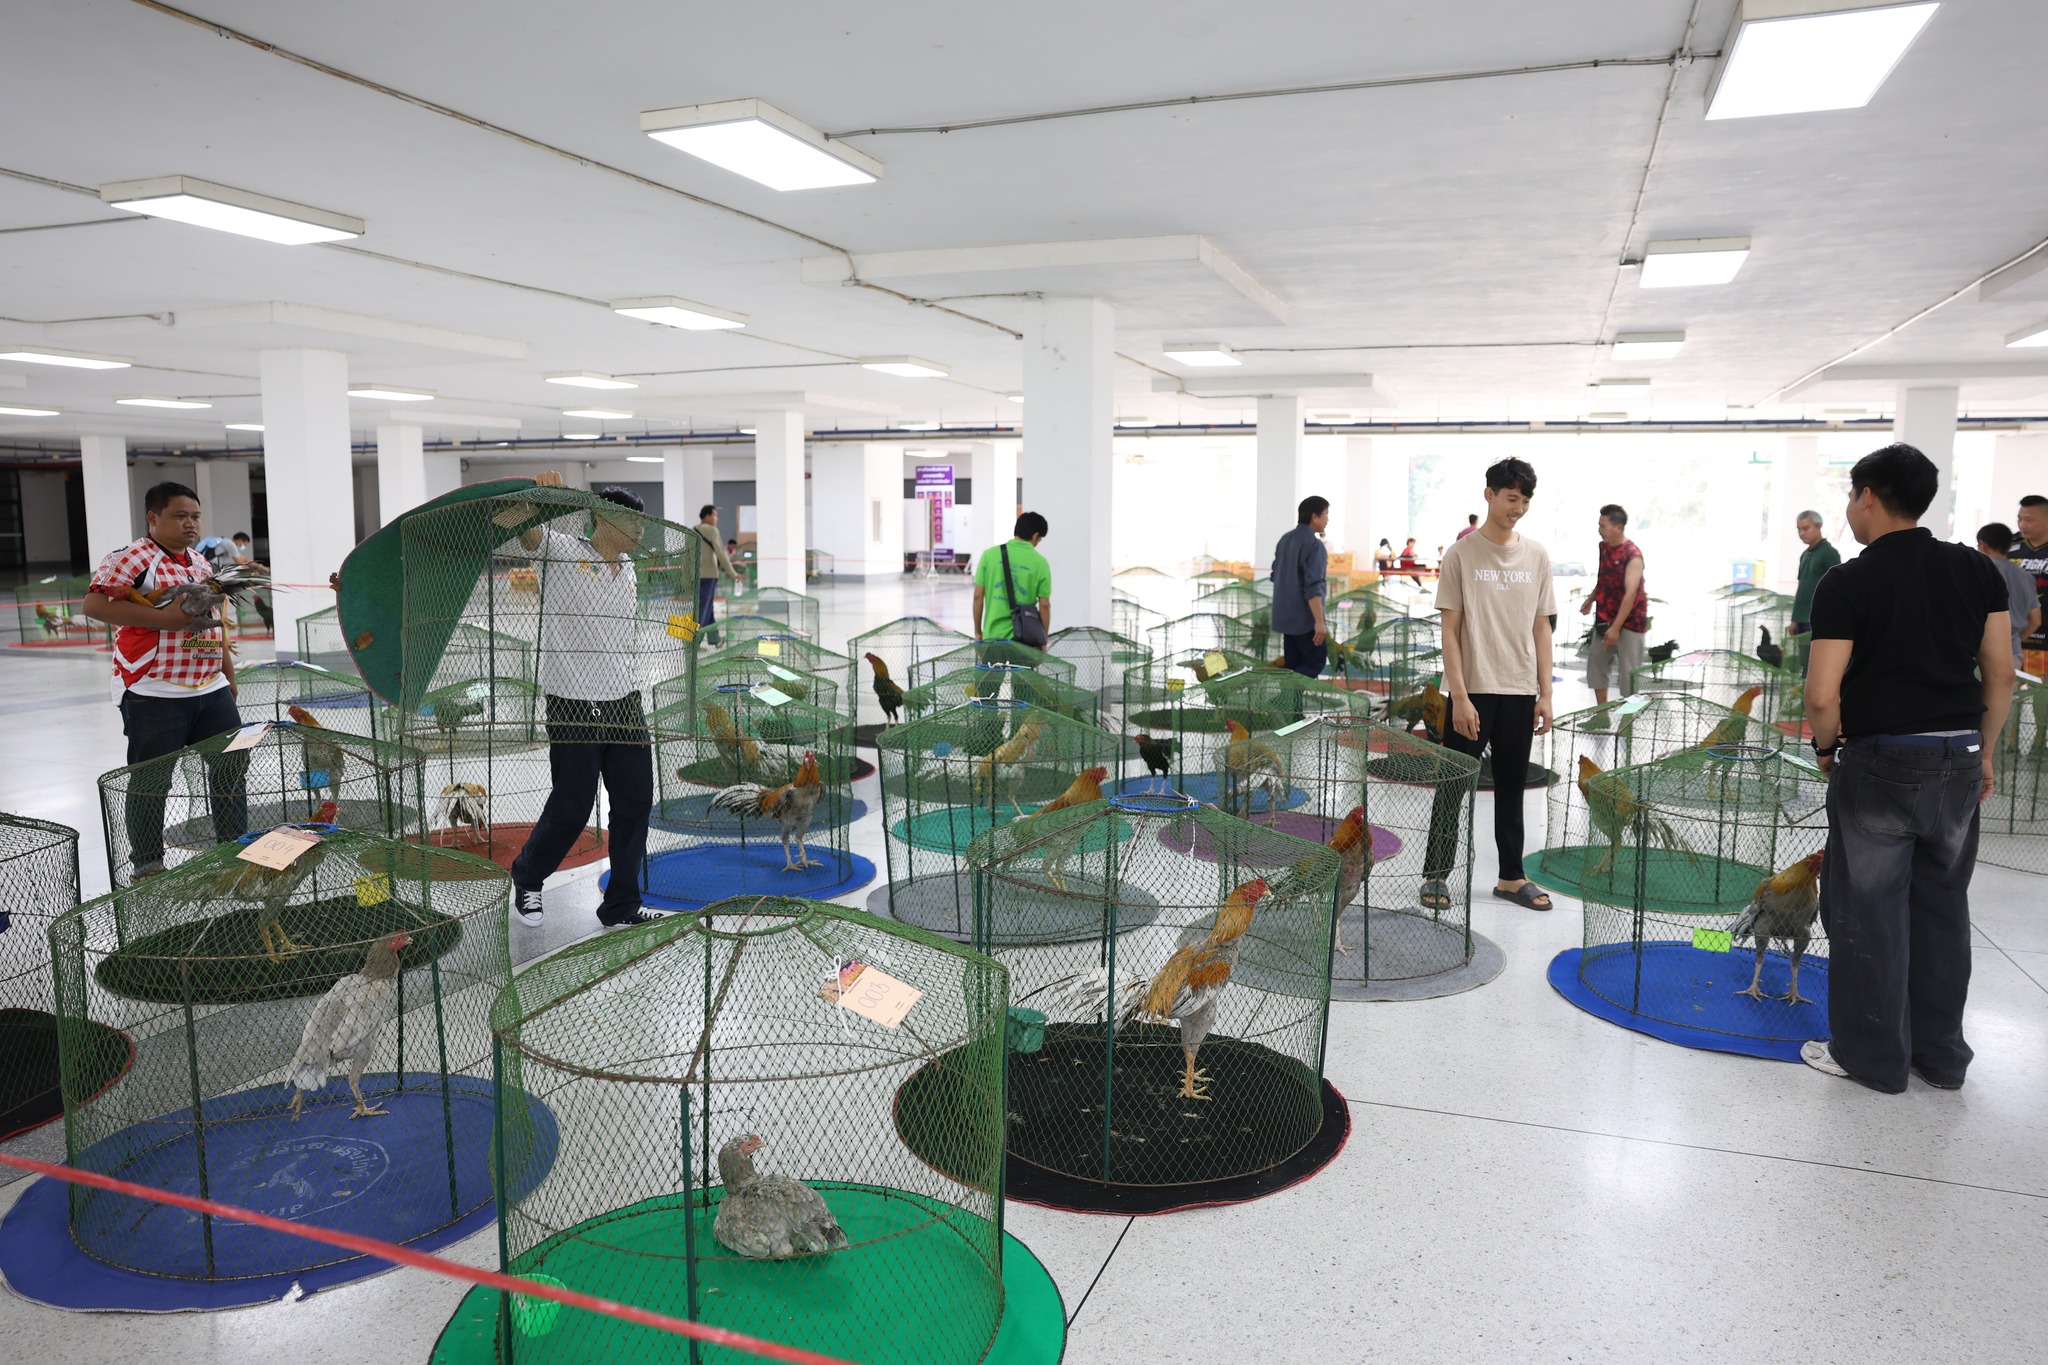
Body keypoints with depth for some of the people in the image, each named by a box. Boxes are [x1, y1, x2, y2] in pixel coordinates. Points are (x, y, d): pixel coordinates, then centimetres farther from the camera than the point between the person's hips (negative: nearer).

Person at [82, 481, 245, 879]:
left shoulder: (201, 563, 16)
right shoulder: (133, 558, -10)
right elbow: (94, 604, -20)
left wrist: (229, 674, 22)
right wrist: (161, 618, -24)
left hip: (210, 690, 7)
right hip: (154, 694, -7)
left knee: (232, 764, 11)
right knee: (152, 781, 1)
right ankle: (147, 862, 14)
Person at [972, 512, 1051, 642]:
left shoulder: (990, 554, 0)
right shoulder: (1040, 562, -2)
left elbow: (978, 596, 1)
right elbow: (1044, 605, -1)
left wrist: (978, 632, 10)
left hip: (993, 635, 1)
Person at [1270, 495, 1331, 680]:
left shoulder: (1285, 539, 11)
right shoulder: (1313, 544, -16)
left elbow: (1276, 576, 18)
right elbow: (1313, 586, -22)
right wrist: (1319, 621, -23)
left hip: (1286, 614, 9)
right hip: (1305, 616, -8)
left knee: (1293, 665, 11)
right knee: (1316, 662, -1)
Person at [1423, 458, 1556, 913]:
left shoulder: (1537, 556, 7)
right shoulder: (1462, 554, -5)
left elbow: (1541, 628, 10)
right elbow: (1450, 630, -7)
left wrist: (1544, 694, 6)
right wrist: (1459, 697, -13)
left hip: (1520, 694, 4)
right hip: (1472, 692, -4)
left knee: (1512, 788, 12)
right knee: (1453, 786, 3)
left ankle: (1511, 878, 22)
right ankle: (1436, 876, 14)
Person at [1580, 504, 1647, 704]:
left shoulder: (1633, 556, -20)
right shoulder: (1603, 546, 4)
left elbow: (1631, 594, -24)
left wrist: (1616, 628, -26)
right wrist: (1590, 600, 16)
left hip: (1629, 621, -8)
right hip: (1604, 618, 8)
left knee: (1629, 672, -5)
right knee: (1596, 664, 12)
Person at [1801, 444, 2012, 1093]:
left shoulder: (1847, 583, -12)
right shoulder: (1977, 569, 4)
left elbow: (1822, 695, -16)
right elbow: (2001, 675, 7)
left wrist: (1827, 749, 2)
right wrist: (1982, 749, 17)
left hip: (1879, 761, -5)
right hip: (1959, 759, 6)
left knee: (1868, 911, 6)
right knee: (1942, 906, 16)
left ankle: (1872, 1055, 16)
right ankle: (1941, 1054, 27)